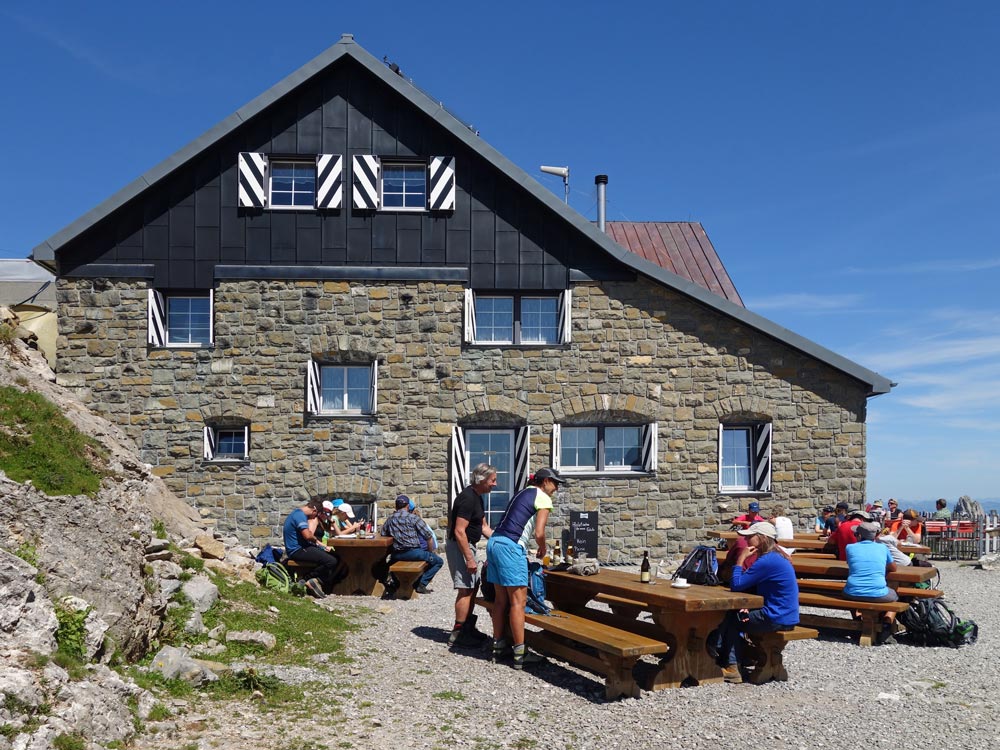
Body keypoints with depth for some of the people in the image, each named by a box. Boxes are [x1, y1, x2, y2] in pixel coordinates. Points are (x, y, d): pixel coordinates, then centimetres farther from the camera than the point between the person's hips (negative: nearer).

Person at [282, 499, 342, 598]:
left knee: (335, 557, 5)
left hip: (301, 547, 11)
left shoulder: (299, 514, 20)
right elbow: (307, 535, -26)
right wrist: (315, 539, -3)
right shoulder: (300, 515, -15)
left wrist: (324, 546, 16)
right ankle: (312, 581, -7)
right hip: (297, 550, -11)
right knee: (331, 561, -23)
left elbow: (309, 534, 25)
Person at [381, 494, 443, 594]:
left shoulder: (390, 519, 7)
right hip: (413, 552, -5)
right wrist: (430, 551, 8)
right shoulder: (413, 517, -5)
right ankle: (421, 584, 1)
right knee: (438, 561, 8)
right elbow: (428, 535, -6)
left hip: (396, 555, 5)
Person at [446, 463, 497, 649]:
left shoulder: (478, 497, 11)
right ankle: (457, 634, -3)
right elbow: (459, 531, -25)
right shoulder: (467, 498, -21)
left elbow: (483, 525, 20)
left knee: (473, 586, 15)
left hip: (468, 545, 10)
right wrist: (469, 559, -24)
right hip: (459, 546, -10)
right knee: (465, 588, -9)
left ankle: (468, 628, 24)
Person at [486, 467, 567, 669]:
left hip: (494, 542, 9)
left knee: (501, 599, 14)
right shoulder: (543, 498, -1)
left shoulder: (522, 493, 24)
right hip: (510, 547, -9)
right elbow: (539, 533, -10)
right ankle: (520, 654, 0)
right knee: (518, 601, -3)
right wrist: (543, 549, 10)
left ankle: (498, 647, 21)